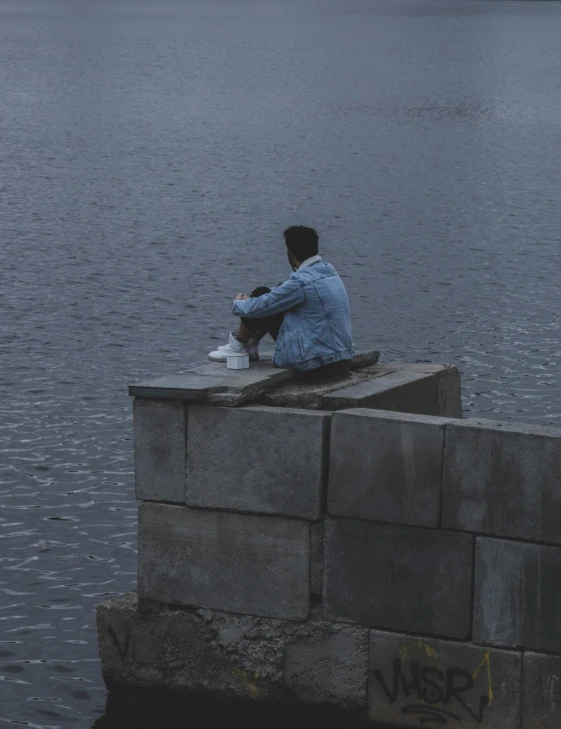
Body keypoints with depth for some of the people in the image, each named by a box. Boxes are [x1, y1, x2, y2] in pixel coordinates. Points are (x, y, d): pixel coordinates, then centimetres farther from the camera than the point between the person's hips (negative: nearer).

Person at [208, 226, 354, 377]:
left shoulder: (302, 281, -21)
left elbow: (259, 307, -10)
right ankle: (250, 345, 33)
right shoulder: (329, 271, 7)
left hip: (315, 364, -8)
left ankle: (239, 346, 21)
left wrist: (238, 304, 13)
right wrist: (249, 302, 27)